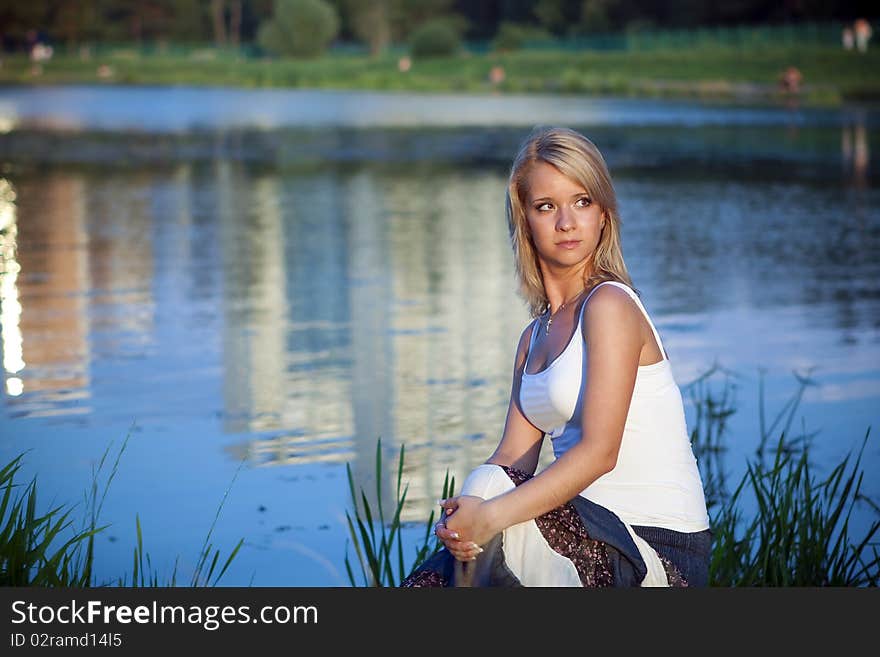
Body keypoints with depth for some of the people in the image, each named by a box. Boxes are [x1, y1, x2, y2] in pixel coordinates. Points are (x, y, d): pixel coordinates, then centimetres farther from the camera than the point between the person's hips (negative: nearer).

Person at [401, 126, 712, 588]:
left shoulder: (610, 305, -9)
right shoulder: (535, 338, 15)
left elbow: (599, 451, -19)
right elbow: (513, 458, 5)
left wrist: (492, 514, -27)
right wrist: (463, 518, -15)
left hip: (658, 548, -7)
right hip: (596, 536, 7)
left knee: (489, 486, -26)